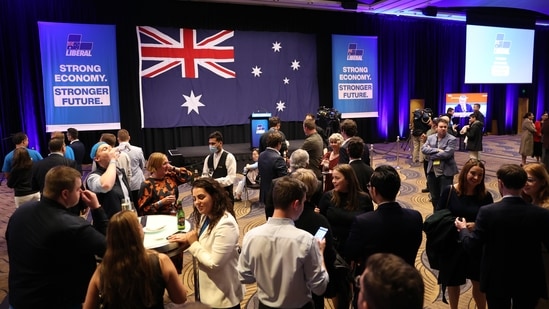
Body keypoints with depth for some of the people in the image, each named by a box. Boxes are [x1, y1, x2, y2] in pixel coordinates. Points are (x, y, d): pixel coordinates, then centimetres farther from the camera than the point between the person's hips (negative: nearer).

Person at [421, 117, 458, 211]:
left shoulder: (452, 139, -7)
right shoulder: (430, 137, 8)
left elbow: (446, 154, -19)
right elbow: (423, 149, -5)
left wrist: (430, 155, -11)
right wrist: (437, 150, -18)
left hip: (446, 172, -5)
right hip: (432, 171, 5)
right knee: (434, 197, 15)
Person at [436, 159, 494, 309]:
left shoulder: (486, 196, -7)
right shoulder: (449, 191, -10)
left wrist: (477, 225, -21)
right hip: (452, 244, 0)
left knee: (479, 283, 15)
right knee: (453, 282, 17)